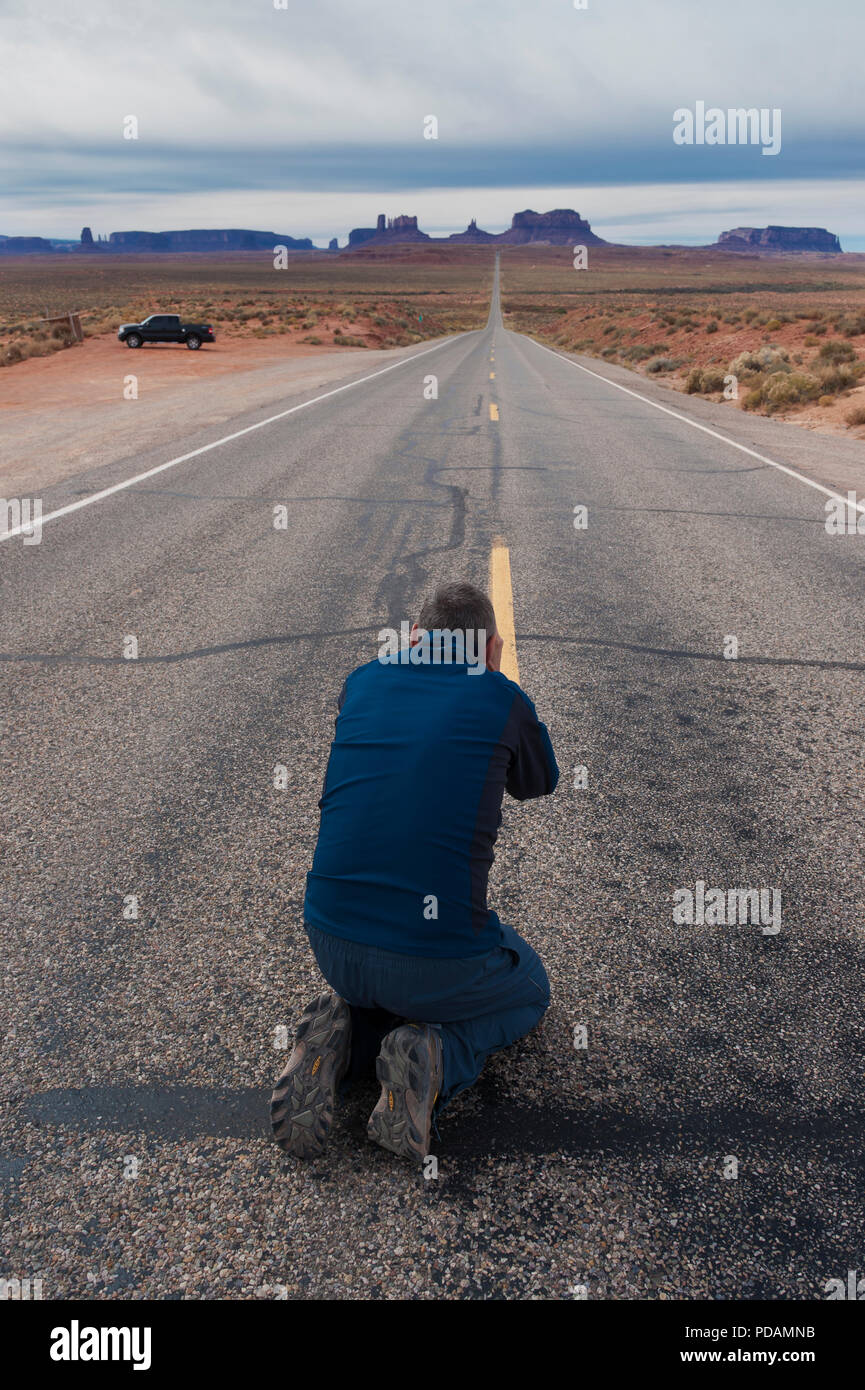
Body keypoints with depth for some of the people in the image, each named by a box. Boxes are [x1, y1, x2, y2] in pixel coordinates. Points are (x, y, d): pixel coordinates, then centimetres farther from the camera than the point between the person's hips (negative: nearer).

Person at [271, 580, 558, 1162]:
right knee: (528, 990, 30)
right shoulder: (501, 699, -2)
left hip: (330, 940, 4)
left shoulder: (363, 682, 7)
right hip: (439, 951, -4)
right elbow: (540, 782, 20)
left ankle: (340, 1036, 6)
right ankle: (436, 1057, -1)